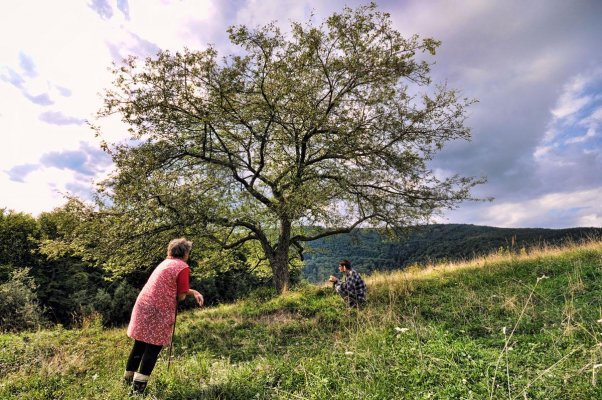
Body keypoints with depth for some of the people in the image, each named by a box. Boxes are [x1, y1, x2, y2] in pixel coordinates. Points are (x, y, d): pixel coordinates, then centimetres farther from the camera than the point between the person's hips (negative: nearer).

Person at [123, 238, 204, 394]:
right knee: (153, 348, 3)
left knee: (139, 345, 21)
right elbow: (181, 296, -10)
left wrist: (194, 292, 14)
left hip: (142, 305, 8)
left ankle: (128, 378, 34)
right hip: (158, 311, -8)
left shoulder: (166, 262, 16)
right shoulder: (183, 267, -10)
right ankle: (139, 385, 6)